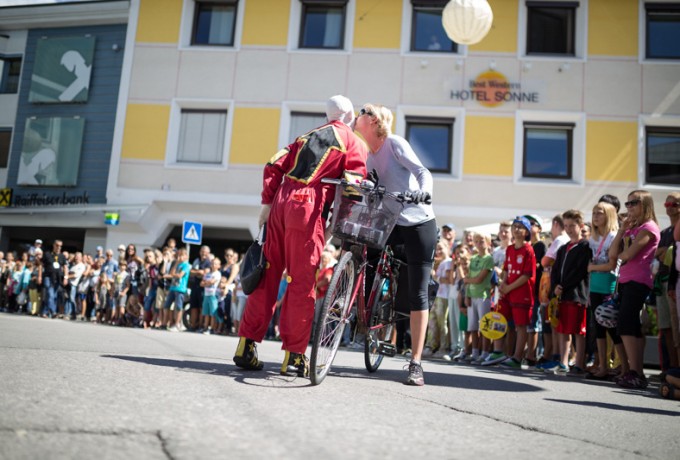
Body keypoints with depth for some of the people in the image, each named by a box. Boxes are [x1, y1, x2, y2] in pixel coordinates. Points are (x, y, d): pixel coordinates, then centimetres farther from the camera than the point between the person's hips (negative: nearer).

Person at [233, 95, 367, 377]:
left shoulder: (308, 136, 24)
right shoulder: (354, 142, 9)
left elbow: (274, 166, 12)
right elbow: (354, 184, -5)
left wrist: (267, 202, 10)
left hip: (281, 203, 6)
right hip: (309, 208, -6)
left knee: (268, 274, 8)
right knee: (303, 282, -1)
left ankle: (246, 346, 11)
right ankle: (293, 354, 2)